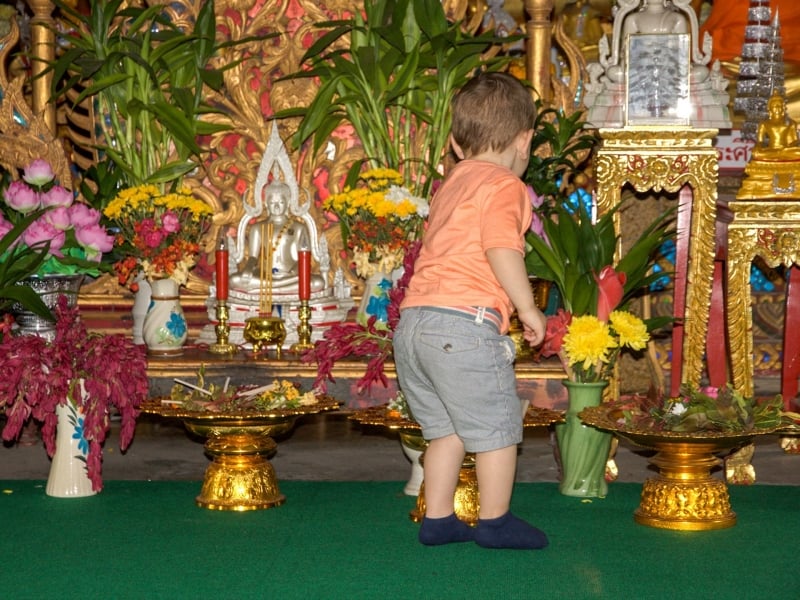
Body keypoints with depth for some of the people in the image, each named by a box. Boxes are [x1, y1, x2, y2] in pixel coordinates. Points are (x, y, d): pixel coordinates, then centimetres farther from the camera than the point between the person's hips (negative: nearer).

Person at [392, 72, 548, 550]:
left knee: (446, 427, 19)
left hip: (414, 320, 8)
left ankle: (438, 518, 22)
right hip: (464, 323, -8)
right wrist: (528, 308, -10)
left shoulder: (450, 184, 21)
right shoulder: (505, 186, -4)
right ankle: (495, 521, 15)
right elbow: (501, 248, -18)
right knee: (497, 425, 6)